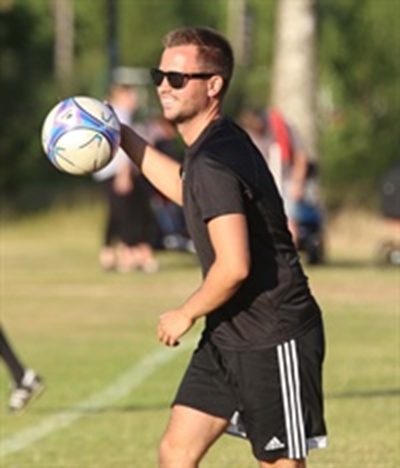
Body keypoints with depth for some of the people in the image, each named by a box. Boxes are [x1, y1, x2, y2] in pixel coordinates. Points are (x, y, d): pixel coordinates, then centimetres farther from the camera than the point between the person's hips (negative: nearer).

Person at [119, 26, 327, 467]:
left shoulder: (216, 162, -22)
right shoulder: (216, 144, 9)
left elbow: (234, 267, -29)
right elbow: (188, 191, 34)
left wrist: (185, 314, -13)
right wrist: (128, 141, 28)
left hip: (275, 342, -10)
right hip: (226, 339, 10)